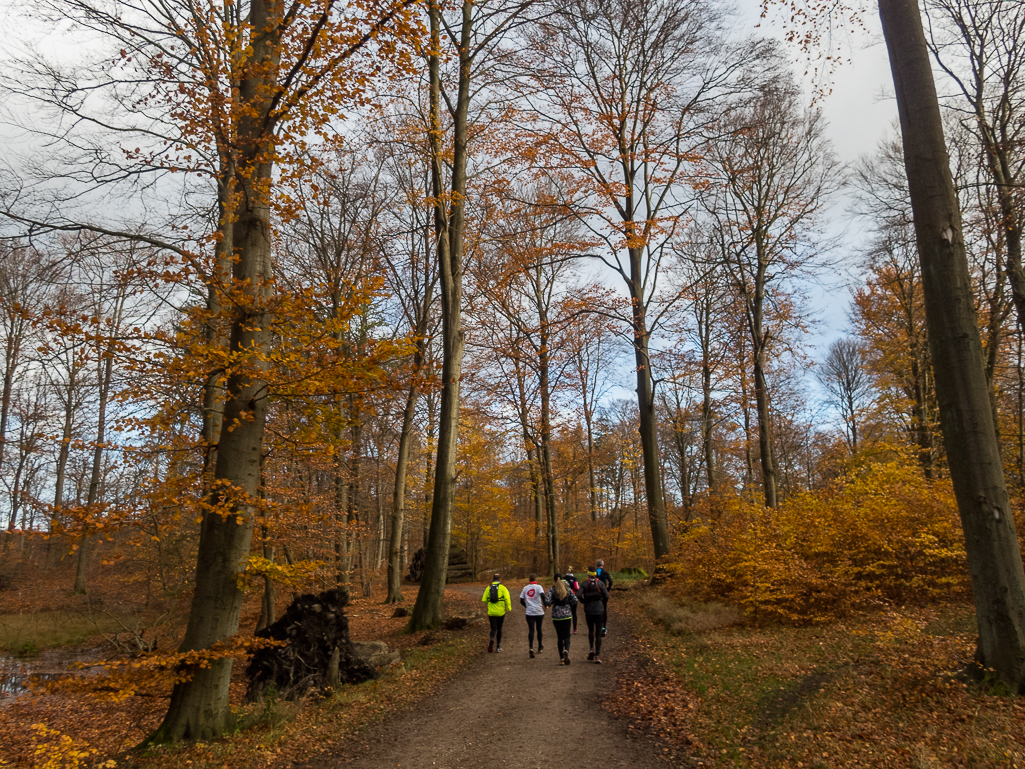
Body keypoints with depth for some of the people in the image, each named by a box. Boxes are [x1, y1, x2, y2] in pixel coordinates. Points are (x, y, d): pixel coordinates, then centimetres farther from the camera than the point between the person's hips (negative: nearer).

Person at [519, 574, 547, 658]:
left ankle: (531, 647, -22)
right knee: (539, 629, 17)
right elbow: (542, 595, -19)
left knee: (531, 630, -2)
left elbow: (521, 601, 10)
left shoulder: (525, 588, 8)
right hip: (539, 612, -1)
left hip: (529, 613, 1)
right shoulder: (538, 587, -3)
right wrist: (545, 605, -5)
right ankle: (540, 647, 31)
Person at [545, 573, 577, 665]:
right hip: (567, 615, 0)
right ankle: (566, 650, -25)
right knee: (566, 636, 5)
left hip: (556, 615, 0)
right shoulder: (568, 589, 1)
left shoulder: (551, 589, -4)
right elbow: (574, 600, -3)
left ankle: (561, 658, 10)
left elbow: (547, 601, -15)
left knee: (559, 637, 10)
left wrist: (551, 604, 7)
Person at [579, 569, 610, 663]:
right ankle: (597, 656, 0)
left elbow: (580, 596, -11)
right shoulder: (600, 583, -3)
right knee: (598, 633, 5)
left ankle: (592, 649, 1)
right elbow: (606, 596, -8)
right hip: (599, 610, -1)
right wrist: (604, 606, 10)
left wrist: (585, 602, 8)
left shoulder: (585, 584, -2)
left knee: (590, 630, 20)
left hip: (588, 610, 1)